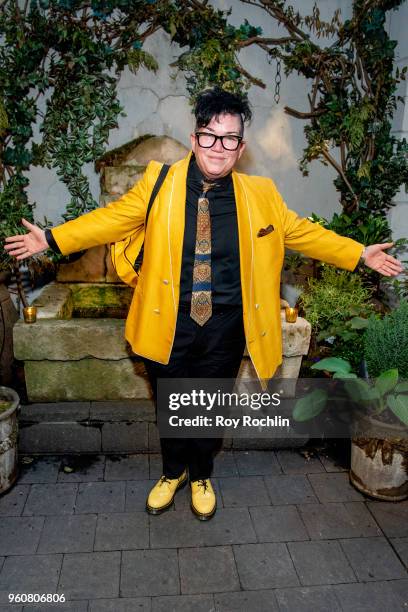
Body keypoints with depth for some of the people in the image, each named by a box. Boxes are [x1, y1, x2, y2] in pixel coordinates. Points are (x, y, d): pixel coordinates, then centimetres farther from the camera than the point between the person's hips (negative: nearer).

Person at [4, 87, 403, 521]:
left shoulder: (260, 194, 0)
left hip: (225, 327, 1)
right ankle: (173, 472, 45)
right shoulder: (160, 182, -4)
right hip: (170, 322, 0)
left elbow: (301, 232, 8)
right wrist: (51, 239, -2)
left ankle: (201, 477, 44)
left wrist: (359, 254, 5)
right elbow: (112, 219, 1)